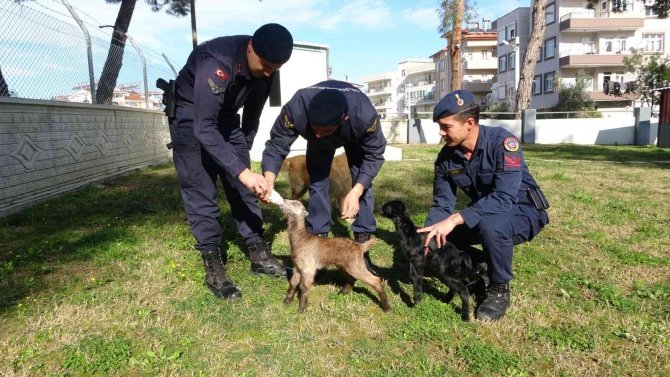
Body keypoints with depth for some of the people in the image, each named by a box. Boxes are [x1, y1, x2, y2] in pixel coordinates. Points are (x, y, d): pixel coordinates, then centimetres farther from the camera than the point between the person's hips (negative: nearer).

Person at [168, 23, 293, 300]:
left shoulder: (264, 69, -12)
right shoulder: (216, 62, -35)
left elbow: (252, 111, 5)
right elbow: (204, 127, -39)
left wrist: (244, 150, 14)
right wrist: (241, 171, -44)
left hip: (225, 117, 6)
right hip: (191, 119, -6)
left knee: (242, 188, 2)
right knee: (201, 191, -11)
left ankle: (259, 255, 10)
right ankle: (213, 267, -2)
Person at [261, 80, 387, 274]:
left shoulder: (364, 114, -46)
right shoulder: (295, 109, -44)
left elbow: (374, 154, -30)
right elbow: (276, 146, -32)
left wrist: (356, 191, -42)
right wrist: (269, 179, -51)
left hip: (356, 138, -1)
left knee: (363, 183, -11)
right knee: (317, 181, -9)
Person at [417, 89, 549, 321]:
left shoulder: (503, 142, -27)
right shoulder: (447, 156, -9)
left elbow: (504, 197, -37)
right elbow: (442, 203, -7)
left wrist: (457, 219, -43)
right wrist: (426, 236, -24)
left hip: (522, 211, -6)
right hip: (484, 214, 6)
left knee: (490, 225, -38)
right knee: (438, 238, -11)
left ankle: (499, 289, -11)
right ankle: (482, 269, 14)